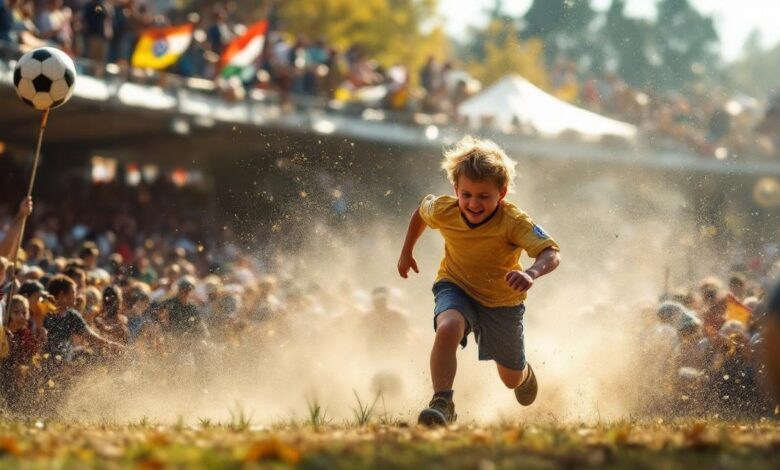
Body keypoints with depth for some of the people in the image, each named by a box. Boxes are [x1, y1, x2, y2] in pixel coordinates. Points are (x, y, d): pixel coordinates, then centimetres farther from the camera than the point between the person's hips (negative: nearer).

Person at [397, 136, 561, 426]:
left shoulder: (513, 222, -32)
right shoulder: (443, 211, -22)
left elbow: (551, 254, -45)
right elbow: (421, 210, 4)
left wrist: (532, 274, -66)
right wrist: (407, 251, 12)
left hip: (502, 301, 0)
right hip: (457, 288, 0)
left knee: (512, 379, 17)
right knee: (447, 328, -37)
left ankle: (525, 373, 57)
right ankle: (442, 404, -28)